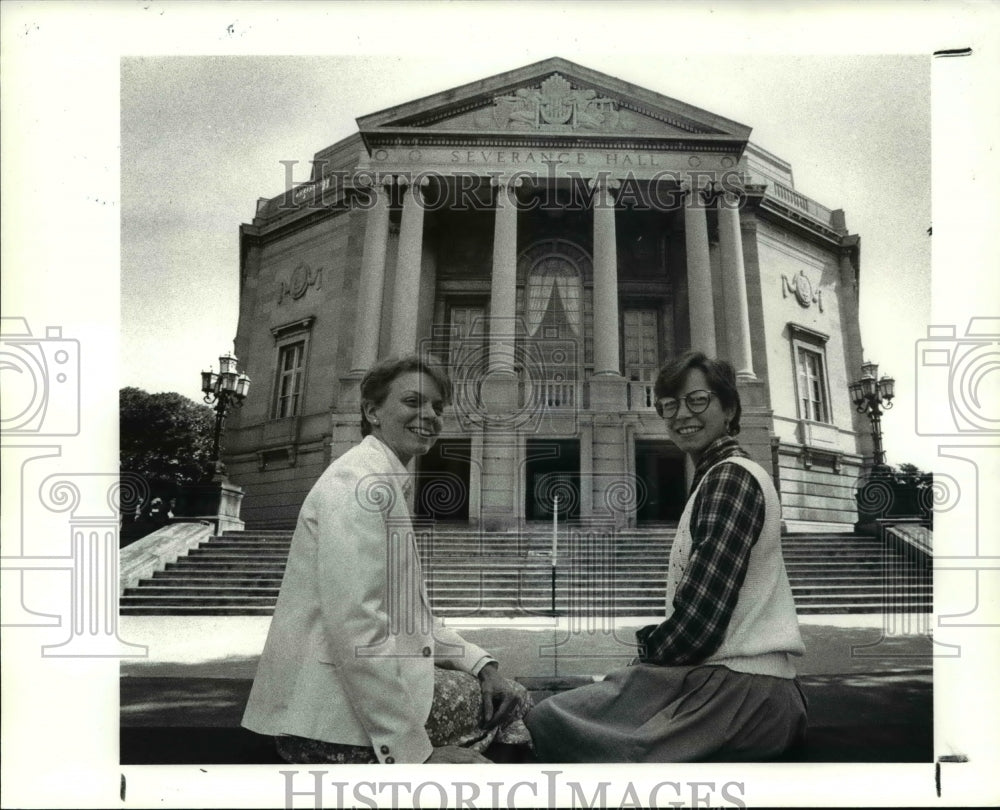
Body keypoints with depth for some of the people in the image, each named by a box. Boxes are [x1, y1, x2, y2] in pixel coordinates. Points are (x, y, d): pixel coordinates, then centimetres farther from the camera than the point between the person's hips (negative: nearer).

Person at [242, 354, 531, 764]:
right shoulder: (359, 481, -14)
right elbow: (354, 626, -24)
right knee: (512, 705, -8)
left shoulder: (388, 484, 17)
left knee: (506, 694, 12)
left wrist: (481, 663, 3)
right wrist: (414, 753, -22)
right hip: (327, 717, -10)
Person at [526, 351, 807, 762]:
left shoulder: (730, 477, -12)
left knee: (547, 723, -15)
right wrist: (640, 663, 7)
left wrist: (643, 651, -2)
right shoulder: (715, 479, 20)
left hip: (740, 690, -10)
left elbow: (698, 623, -18)